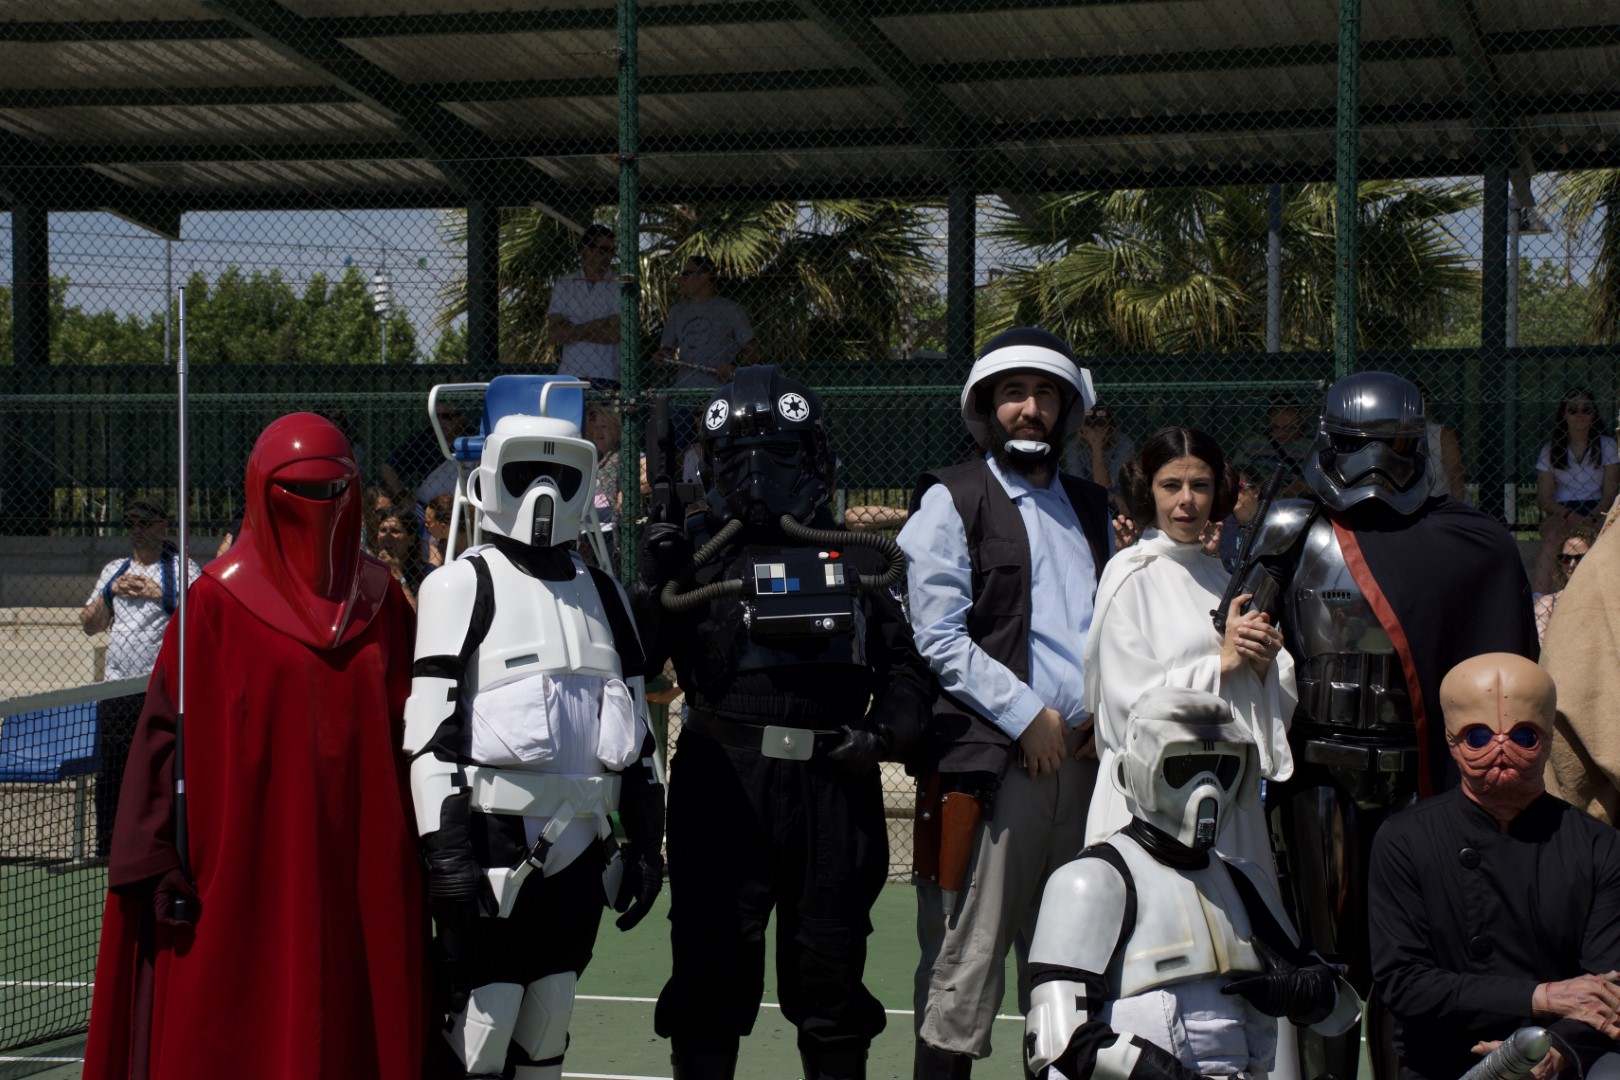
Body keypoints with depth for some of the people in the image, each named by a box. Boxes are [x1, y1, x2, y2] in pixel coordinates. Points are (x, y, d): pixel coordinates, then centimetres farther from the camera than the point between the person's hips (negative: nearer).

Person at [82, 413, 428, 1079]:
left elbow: (408, 727, 13)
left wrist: (420, 856, 9)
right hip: (248, 863, -3)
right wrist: (157, 860, -10)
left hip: (362, 867, 3)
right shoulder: (219, 600, -1)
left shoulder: (379, 600, 10)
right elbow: (168, 727, -3)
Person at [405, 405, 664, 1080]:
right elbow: (430, 729, -9)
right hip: (495, 840, -6)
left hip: (578, 845, 6)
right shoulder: (463, 587, -3)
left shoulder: (602, 594, 16)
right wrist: (445, 852, -16)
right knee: (483, 1025, -8)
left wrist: (646, 840, 15)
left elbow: (634, 727, 19)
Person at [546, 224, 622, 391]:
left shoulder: (618, 287, 5)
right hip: (569, 376, 2)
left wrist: (573, 331, -2)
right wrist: (595, 326, -5)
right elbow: (553, 334, 3)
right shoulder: (564, 284, 11)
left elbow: (616, 333, -7)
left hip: (606, 378, -2)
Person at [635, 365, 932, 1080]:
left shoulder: (857, 561, 12)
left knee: (830, 977, 12)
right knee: (712, 972, 3)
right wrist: (654, 587, -15)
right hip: (723, 791, -2)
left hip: (833, 789, 2)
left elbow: (903, 667, 16)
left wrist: (886, 731, -2)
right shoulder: (693, 554, 5)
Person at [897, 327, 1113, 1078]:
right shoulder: (952, 500, 1)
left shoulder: (1091, 508, 19)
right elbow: (939, 637, -8)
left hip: (1085, 758, 6)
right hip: (991, 760, -5)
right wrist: (1028, 716, -12)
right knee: (966, 963, -5)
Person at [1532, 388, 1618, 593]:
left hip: (1596, 512, 0)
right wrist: (1569, 515, -17)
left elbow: (1610, 494, 2)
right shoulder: (1550, 449, 9)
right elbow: (1544, 498, 3)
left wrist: (1591, 518, -18)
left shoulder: (1606, 446, 9)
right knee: (1552, 534, -35)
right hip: (1561, 512, 0)